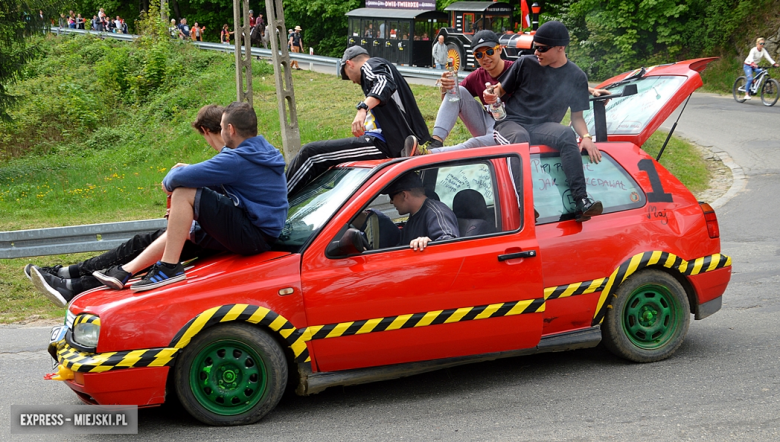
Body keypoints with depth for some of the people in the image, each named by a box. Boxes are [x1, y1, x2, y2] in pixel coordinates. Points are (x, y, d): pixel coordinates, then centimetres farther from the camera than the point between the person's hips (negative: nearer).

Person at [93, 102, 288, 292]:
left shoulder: (237, 160, -20)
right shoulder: (263, 151, 10)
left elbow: (181, 178, -21)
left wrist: (170, 181, 1)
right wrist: (191, 170, 12)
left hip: (252, 237, -10)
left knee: (183, 193, -15)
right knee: (181, 230, 19)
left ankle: (169, 268, -13)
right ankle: (126, 271, 17)